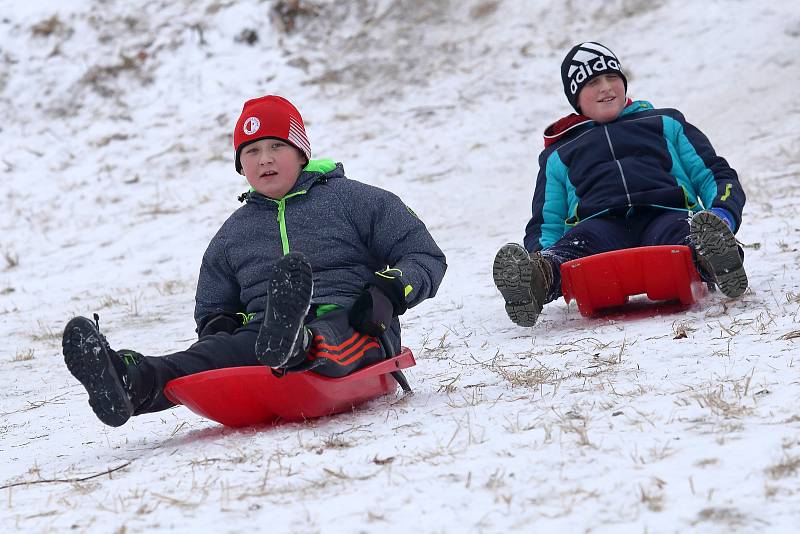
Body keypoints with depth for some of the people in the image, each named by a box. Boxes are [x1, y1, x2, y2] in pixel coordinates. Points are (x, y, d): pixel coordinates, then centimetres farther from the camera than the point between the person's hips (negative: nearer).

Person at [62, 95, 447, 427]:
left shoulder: (353, 199, 14)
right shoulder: (233, 234, 26)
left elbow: (426, 258, 11)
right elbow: (211, 310, 35)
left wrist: (388, 292, -12)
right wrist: (219, 326, 8)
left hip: (351, 326, -3)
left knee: (326, 338, -41)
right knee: (224, 349, -32)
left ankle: (294, 347, -77)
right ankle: (134, 382, -62)